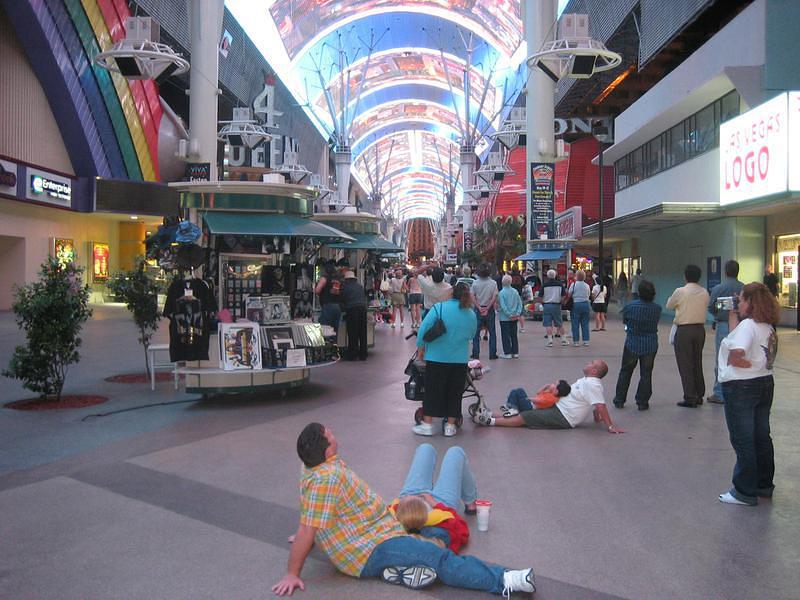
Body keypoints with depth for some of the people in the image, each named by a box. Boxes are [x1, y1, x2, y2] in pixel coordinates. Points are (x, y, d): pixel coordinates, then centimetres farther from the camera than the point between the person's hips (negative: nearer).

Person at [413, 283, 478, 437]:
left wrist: (421, 348, 2)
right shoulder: (471, 315, 3)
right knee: (454, 392, 12)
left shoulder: (439, 307, -9)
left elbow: (423, 329, -11)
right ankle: (450, 426, 17)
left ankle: (427, 424, 12)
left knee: (432, 390, 8)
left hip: (437, 357, -2)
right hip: (460, 359, 3)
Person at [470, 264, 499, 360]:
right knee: (492, 332, 8)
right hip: (489, 309, 0)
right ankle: (492, 354, 8)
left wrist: (479, 308, -8)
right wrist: (487, 309, -8)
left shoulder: (475, 283, -4)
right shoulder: (493, 283, -6)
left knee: (476, 332, 8)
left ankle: (476, 353, 8)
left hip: (478, 309, 0)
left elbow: (472, 297, -8)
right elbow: (494, 298, -10)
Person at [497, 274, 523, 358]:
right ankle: (515, 352, 16)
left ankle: (507, 353, 1)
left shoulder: (501, 293, -12)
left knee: (505, 336, 2)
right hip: (515, 318, 5)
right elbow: (520, 303, 3)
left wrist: (509, 314, -13)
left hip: (504, 318, -5)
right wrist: (518, 313, -1)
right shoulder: (515, 291, 4)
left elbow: (502, 306, -17)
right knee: (514, 335, 13)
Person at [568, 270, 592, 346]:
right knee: (585, 323, 8)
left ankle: (576, 341, 2)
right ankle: (586, 340, 7)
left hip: (576, 304, -3)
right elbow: (589, 295, 12)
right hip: (586, 304, 3)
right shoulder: (587, 285, 4)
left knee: (575, 323, 2)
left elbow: (569, 295, -4)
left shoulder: (573, 285, -6)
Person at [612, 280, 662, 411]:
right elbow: (655, 322, 6)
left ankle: (619, 400, 18)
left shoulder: (630, 307, -12)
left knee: (625, 371, 14)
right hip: (650, 345, 1)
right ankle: (642, 402, 11)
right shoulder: (657, 308, -8)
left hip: (632, 344, -1)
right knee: (646, 374, 9)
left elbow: (624, 321, 3)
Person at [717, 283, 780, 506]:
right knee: (762, 437, 17)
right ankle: (764, 485, 29)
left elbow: (736, 352, -32)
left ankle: (745, 492, 6)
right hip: (765, 383, 9)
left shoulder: (748, 324, -19)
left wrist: (740, 362, -13)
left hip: (741, 387, -9)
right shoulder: (768, 327, 9)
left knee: (743, 441, 0)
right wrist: (733, 318, 11)